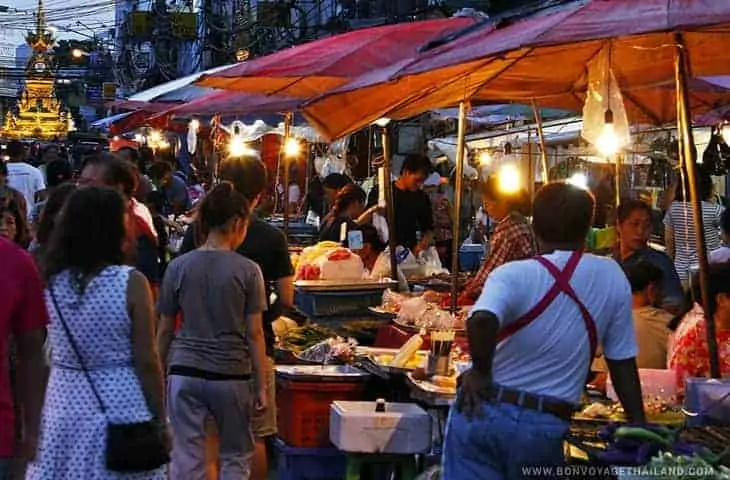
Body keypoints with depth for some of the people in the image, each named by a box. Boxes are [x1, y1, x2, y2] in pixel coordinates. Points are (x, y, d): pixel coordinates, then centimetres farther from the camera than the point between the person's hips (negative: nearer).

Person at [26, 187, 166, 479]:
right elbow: (146, 361, -10)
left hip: (63, 404, 4)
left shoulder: (50, 282, -1)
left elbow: (40, 356, 4)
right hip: (119, 407, -4)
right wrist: (159, 417, -3)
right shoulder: (130, 283, -13)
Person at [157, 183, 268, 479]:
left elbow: (164, 330, 4)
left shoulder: (178, 267, 0)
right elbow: (254, 333, -5)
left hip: (184, 372, 1)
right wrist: (261, 386, 1)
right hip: (231, 375, -1)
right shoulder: (247, 271, -6)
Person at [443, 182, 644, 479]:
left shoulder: (513, 275, -9)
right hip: (544, 428, 2)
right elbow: (622, 362, 6)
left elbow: (481, 320, -31)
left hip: (482, 410, -2)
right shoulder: (612, 279, 1)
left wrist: (481, 371, -14)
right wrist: (639, 424, 14)